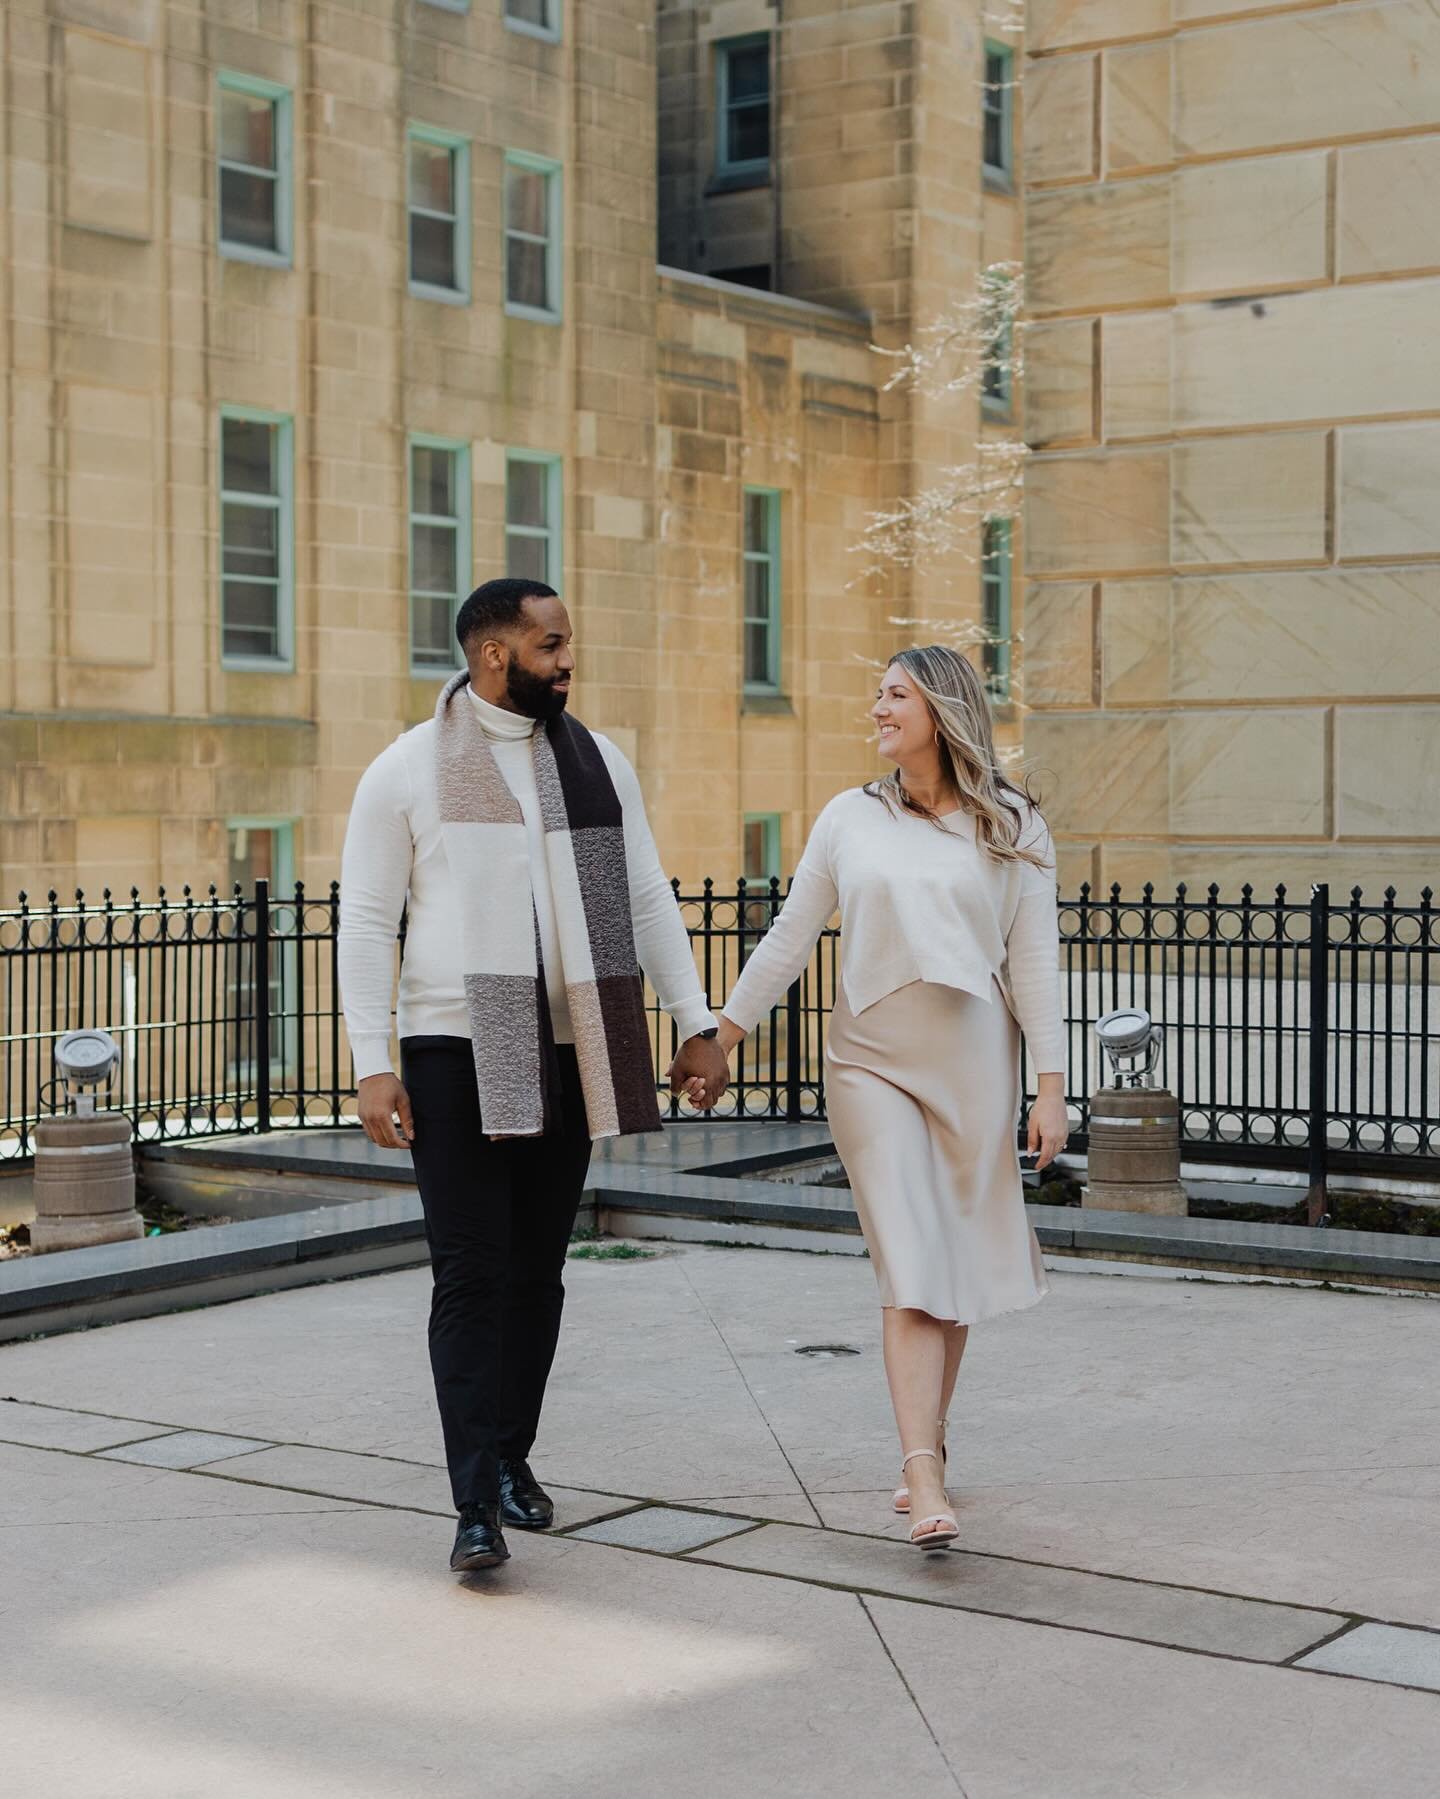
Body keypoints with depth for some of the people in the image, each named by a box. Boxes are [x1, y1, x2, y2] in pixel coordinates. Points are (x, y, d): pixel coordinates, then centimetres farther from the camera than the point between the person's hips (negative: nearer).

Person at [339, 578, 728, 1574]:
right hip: (454, 1053, -4)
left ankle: (513, 1458, 25)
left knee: (538, 1270, 10)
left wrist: (698, 1026, 6)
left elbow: (649, 901, 12)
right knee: (473, 1276, -5)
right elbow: (367, 923, -2)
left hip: (565, 1056, 4)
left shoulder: (598, 763, 10)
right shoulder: (407, 771, -2)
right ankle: (479, 1503, -3)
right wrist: (373, 1065, -9)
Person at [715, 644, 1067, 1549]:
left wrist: (1052, 1086, -4)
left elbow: (1035, 963, 2)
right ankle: (926, 1481, -16)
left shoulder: (1012, 828, 4)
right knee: (910, 1263, -10)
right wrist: (720, 1038, 10)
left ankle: (927, 1444, 25)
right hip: (871, 1059, 0)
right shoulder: (851, 818, 8)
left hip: (972, 1058, 0)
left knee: (953, 1265, 7)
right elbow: (788, 941, 12)